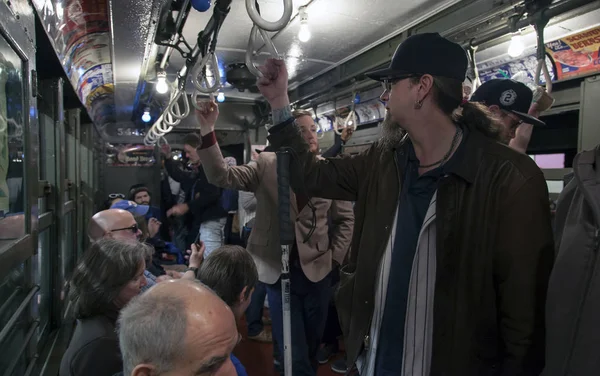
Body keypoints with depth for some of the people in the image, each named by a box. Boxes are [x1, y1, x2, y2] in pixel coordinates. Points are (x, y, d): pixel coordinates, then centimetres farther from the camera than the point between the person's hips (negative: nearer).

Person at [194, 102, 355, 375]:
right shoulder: (266, 165, -5)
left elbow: (345, 218, 6)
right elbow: (221, 176, -15)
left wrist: (334, 256, -1)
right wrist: (207, 130, -25)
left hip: (317, 271, 2)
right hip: (279, 271, -2)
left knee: (312, 345, 21)